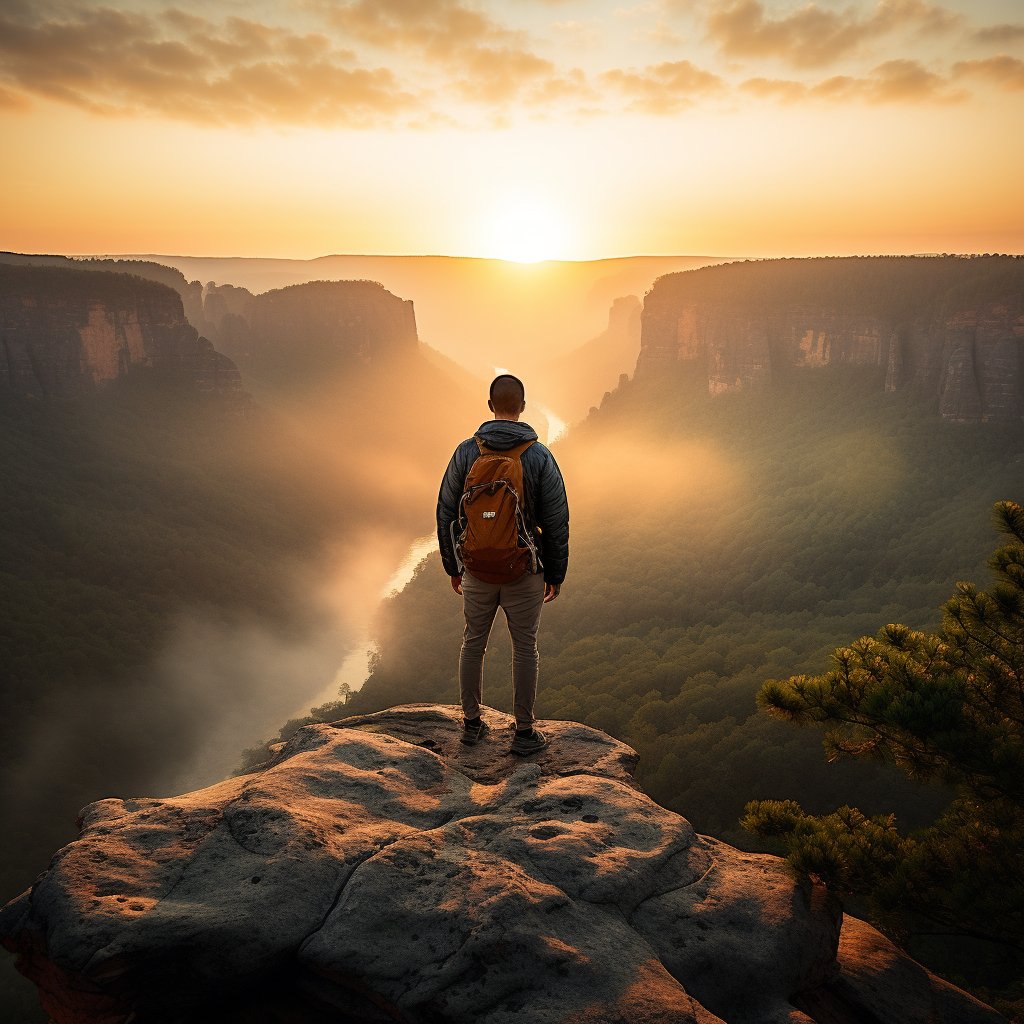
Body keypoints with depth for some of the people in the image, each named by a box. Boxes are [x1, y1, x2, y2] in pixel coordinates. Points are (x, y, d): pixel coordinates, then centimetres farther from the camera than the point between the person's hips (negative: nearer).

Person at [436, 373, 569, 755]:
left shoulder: (466, 451, -5)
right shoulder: (540, 457, -10)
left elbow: (446, 513, 0)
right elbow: (556, 523, -7)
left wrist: (452, 566, 12)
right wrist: (555, 575, 5)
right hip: (524, 573, -2)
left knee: (473, 644, 17)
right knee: (525, 649, 11)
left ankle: (472, 723, 30)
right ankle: (524, 732, 20)